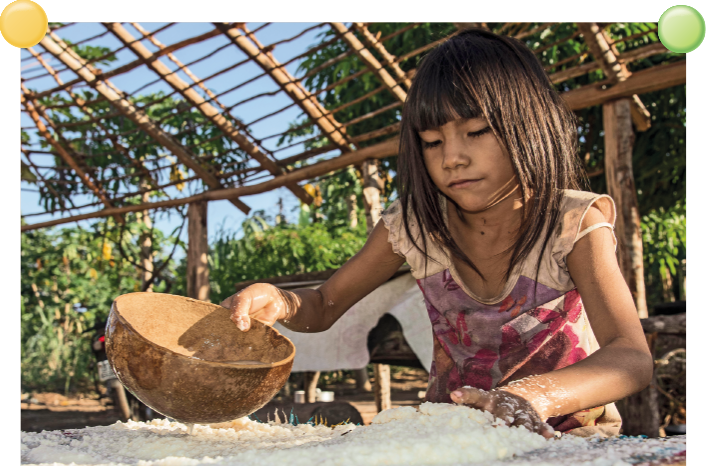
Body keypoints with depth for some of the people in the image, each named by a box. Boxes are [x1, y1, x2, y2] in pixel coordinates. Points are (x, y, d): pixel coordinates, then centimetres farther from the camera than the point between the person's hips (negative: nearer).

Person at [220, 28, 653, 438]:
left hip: (565, 433, -3)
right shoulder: (414, 224, -8)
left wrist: (535, 396, -51)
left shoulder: (573, 224, -17)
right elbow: (324, 307, 0)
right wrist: (280, 302, -25)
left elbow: (632, 358, -30)